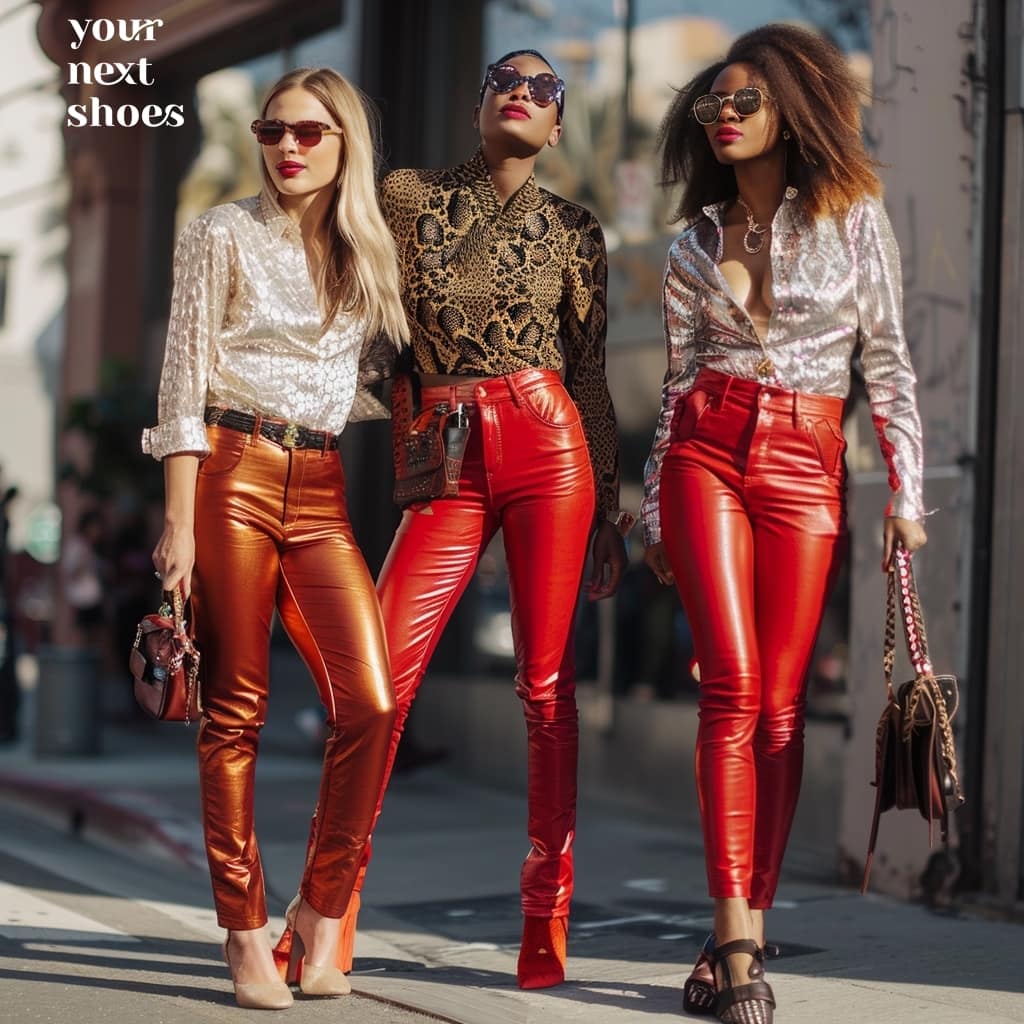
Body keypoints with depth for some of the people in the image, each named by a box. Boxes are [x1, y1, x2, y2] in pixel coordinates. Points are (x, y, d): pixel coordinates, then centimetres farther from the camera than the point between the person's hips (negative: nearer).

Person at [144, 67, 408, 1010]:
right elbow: (184, 383, -1)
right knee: (235, 709, -2)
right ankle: (245, 932, 6)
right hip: (233, 472, -3)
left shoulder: (370, 251, 15)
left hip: (321, 488, 3)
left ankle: (321, 912, 4)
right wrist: (180, 520, -8)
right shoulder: (224, 235, 4)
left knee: (372, 702, -11)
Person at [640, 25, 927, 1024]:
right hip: (707, 453, 1)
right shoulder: (694, 245, 13)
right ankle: (737, 939, -14)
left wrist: (904, 488, -1)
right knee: (733, 688, -13)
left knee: (780, 704, -4)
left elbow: (889, 361, 6)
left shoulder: (854, 217, 7)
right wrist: (653, 511, 10)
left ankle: (741, 934, 3)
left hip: (807, 465, -1)